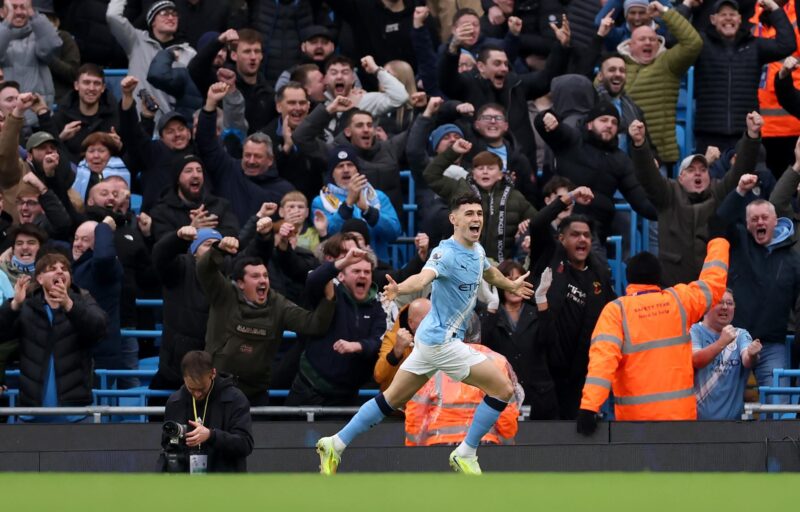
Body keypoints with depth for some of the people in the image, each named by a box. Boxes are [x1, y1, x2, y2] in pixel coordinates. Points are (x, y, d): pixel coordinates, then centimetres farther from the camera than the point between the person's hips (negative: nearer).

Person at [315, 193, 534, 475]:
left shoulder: (477, 251, 7)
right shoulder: (446, 253, -21)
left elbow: (489, 273, 32)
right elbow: (423, 278, -41)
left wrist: (512, 285, 50)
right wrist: (399, 289, -62)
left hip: (431, 338, 9)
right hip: (442, 340, -9)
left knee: (392, 399, 15)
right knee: (503, 388, -8)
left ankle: (336, 444, 19)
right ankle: (465, 454, 2)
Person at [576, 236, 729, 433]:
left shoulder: (616, 310, -5)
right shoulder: (678, 301, 4)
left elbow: (603, 358, -18)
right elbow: (713, 282, 21)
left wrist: (589, 407, -25)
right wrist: (718, 243, 39)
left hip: (634, 418, -2)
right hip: (681, 415, 2)